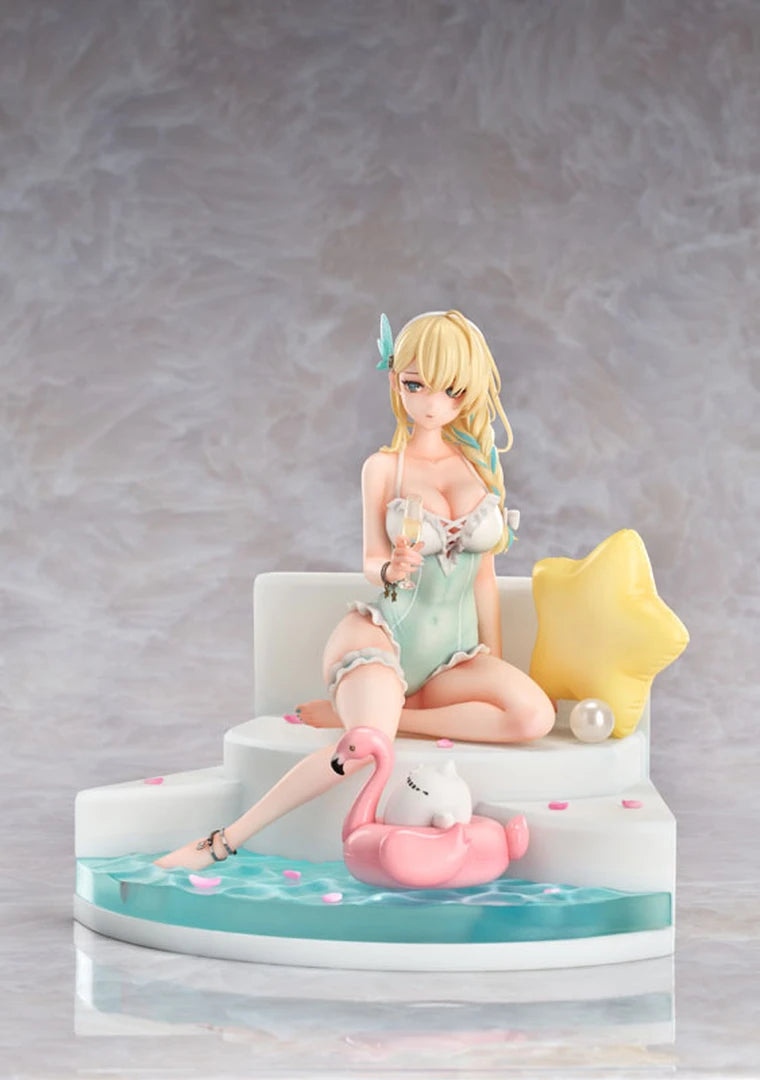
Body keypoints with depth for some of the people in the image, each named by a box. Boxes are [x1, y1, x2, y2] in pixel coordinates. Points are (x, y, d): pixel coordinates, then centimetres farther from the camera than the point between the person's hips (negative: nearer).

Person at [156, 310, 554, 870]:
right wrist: (392, 569, -23)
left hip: (452, 653, 4)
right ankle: (222, 842, -24)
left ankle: (348, 711, -15)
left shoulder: (484, 466, 8)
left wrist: (497, 669, 13)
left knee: (535, 715, -29)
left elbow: (484, 573, 13)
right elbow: (371, 560, 2)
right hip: (382, 633, -4)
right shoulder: (384, 467, 1)